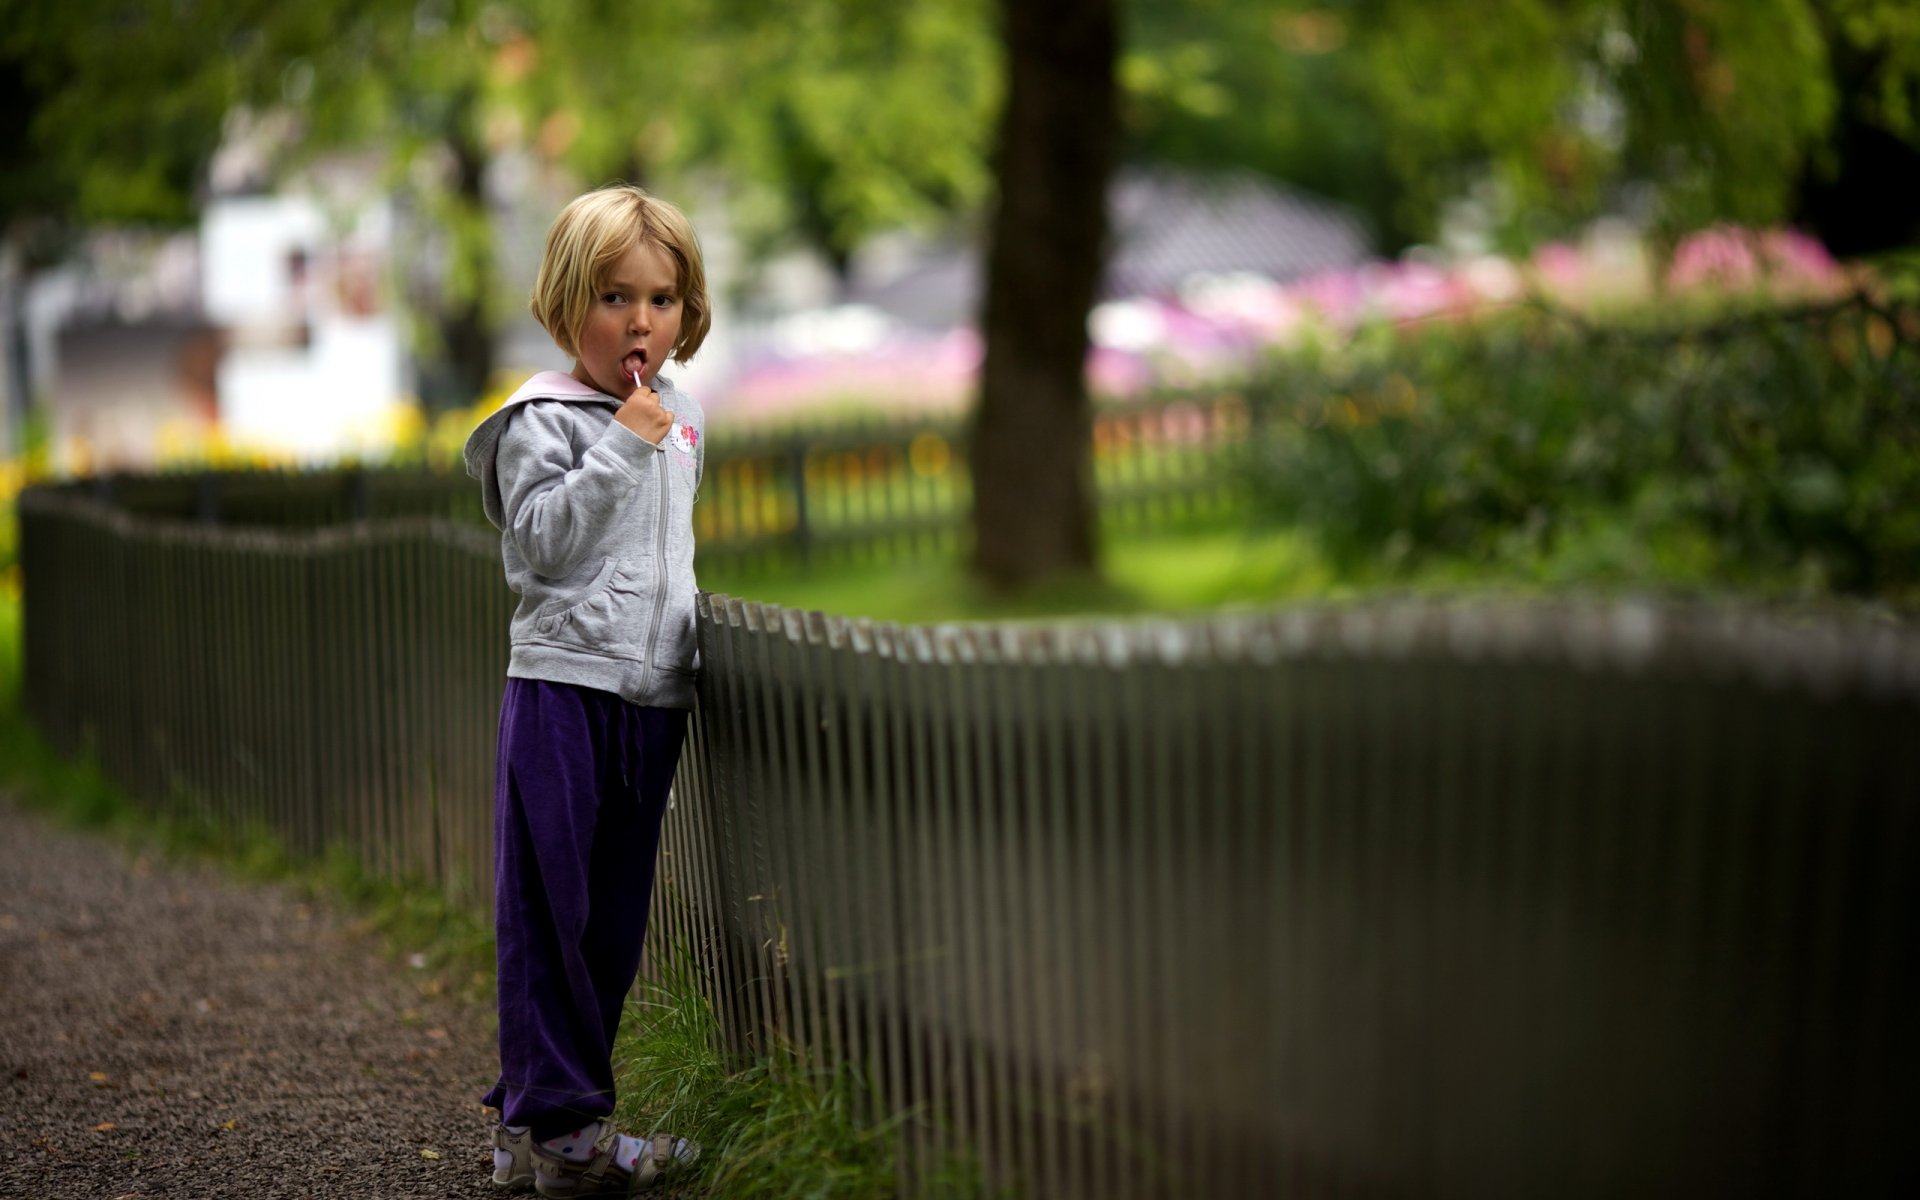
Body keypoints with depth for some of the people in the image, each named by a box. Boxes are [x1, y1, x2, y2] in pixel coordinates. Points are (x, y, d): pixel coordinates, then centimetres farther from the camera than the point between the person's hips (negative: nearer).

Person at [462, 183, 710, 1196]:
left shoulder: (684, 422, 15)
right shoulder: (543, 421, -6)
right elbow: (543, 536, -18)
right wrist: (623, 443, -19)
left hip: (653, 695, 7)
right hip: (563, 687, -7)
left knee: (615, 918, 9)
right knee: (551, 912, -6)